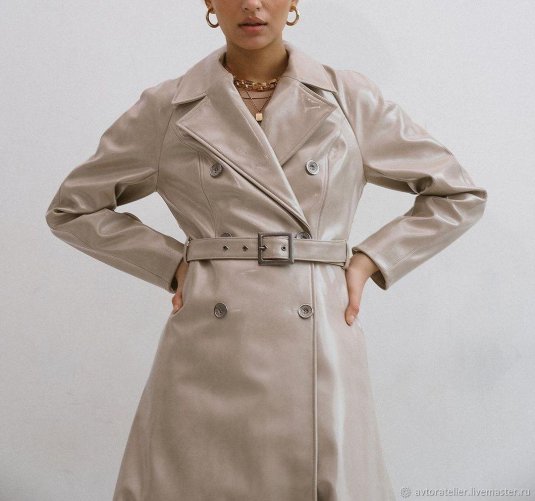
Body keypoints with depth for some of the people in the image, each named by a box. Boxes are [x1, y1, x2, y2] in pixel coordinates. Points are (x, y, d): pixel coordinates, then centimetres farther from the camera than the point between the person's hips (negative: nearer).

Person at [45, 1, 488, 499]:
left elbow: (459, 194, 12)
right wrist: (172, 264, 2)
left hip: (320, 358, 1)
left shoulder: (350, 99, 4)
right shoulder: (167, 107, 3)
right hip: (206, 363, 0)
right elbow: (72, 208, 13)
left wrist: (366, 261, 2)